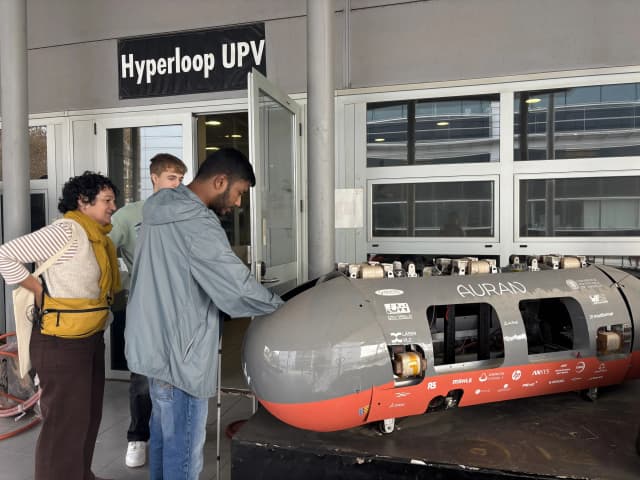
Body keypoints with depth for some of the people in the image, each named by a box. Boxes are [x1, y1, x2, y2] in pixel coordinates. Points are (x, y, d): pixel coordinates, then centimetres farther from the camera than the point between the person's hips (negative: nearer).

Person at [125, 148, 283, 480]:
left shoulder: (163, 209, 9)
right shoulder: (197, 224, -22)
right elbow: (238, 287, -24)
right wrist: (282, 308, -8)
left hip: (155, 344, 10)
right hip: (178, 352, -10)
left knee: (164, 437, 23)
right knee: (183, 451, 5)